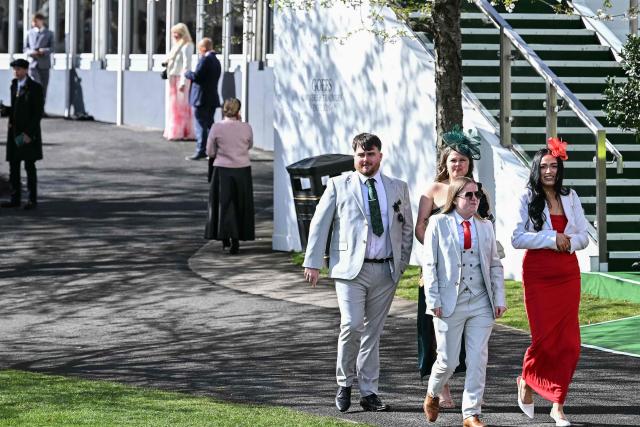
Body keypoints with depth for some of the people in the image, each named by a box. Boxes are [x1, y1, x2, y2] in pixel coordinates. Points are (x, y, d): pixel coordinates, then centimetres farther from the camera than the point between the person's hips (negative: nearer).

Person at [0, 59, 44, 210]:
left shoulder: (35, 88, -9)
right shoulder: (14, 85, 12)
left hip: (29, 133, -7)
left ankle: (33, 199, 5)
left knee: (29, 166, -2)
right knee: (13, 165, 5)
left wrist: (29, 133, -18)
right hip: (14, 131, 7)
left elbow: (38, 112, -13)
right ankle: (15, 199, 9)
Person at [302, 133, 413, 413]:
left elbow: (407, 228, 18)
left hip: (385, 271, 3)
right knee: (352, 326, -16)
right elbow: (319, 224, 4)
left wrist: (402, 264, 10)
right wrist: (312, 263, -2)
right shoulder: (338, 186, 5)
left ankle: (368, 393, 11)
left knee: (373, 332, 6)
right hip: (350, 268, -3)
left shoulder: (398, 188, 13)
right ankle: (345, 383, 2)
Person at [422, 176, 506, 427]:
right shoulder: (439, 224, 0)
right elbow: (429, 264, -2)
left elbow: (495, 265, 13)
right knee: (448, 361, 1)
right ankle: (433, 394, 31)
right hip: (450, 303, -3)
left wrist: (499, 298, 5)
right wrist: (433, 300, -9)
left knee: (478, 360, -1)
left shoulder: (485, 227, 11)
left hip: (481, 303, 3)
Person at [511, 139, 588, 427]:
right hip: (538, 275, -3)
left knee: (568, 341, -3)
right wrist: (552, 238, -16)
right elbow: (518, 238, -9)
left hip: (567, 274, 3)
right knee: (544, 336, -7)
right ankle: (526, 380, 25)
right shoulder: (527, 199, -1)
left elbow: (583, 237, 11)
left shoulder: (570, 198, 10)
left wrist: (569, 241, -11)